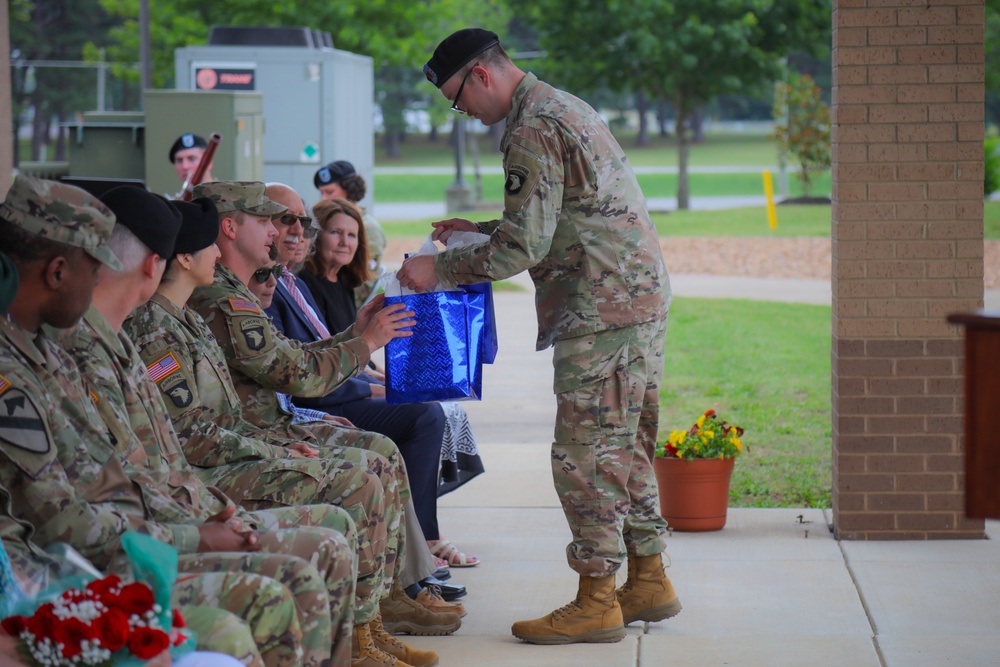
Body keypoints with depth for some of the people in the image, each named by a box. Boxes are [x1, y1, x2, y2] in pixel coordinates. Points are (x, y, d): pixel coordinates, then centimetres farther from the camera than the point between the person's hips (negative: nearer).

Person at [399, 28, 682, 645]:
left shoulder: (533, 128, -14)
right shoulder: (564, 108, 19)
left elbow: (525, 246, -17)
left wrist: (442, 269, -9)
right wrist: (479, 229, 23)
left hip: (603, 310, -10)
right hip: (643, 299, 10)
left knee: (585, 453, -6)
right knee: (625, 447, 15)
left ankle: (596, 601, -2)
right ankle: (649, 581, 21)